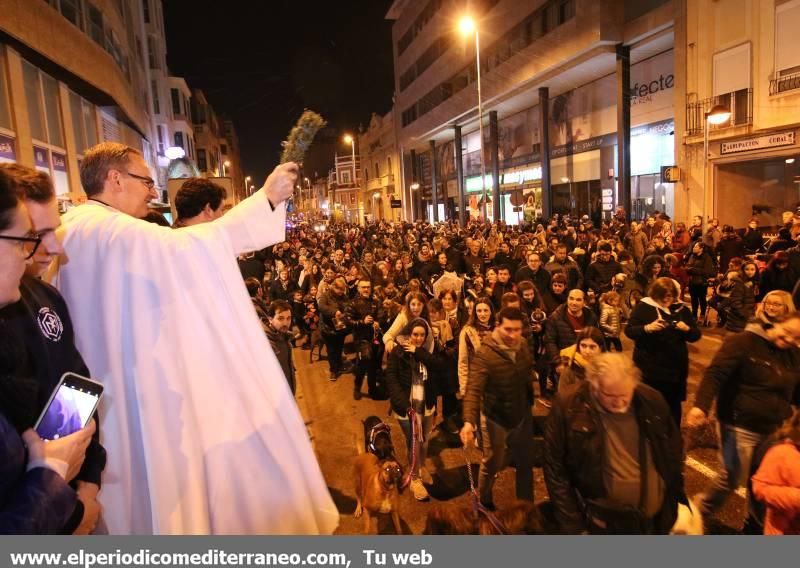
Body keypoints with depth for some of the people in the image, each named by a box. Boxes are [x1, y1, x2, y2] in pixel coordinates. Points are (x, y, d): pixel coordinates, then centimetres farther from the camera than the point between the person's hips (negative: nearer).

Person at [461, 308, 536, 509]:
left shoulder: (523, 347, -7)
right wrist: (469, 421, -46)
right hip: (496, 419, -5)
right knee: (492, 464, 16)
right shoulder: (485, 354, -27)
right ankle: (484, 502, 43)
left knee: (526, 464, 18)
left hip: (522, 416, 5)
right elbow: (473, 390, -33)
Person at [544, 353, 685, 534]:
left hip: (658, 520, 3)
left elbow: (674, 451, 7)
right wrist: (574, 527, -10)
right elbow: (556, 472, -12)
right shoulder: (568, 410, -19)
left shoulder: (652, 401, -9)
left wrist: (676, 498, 9)